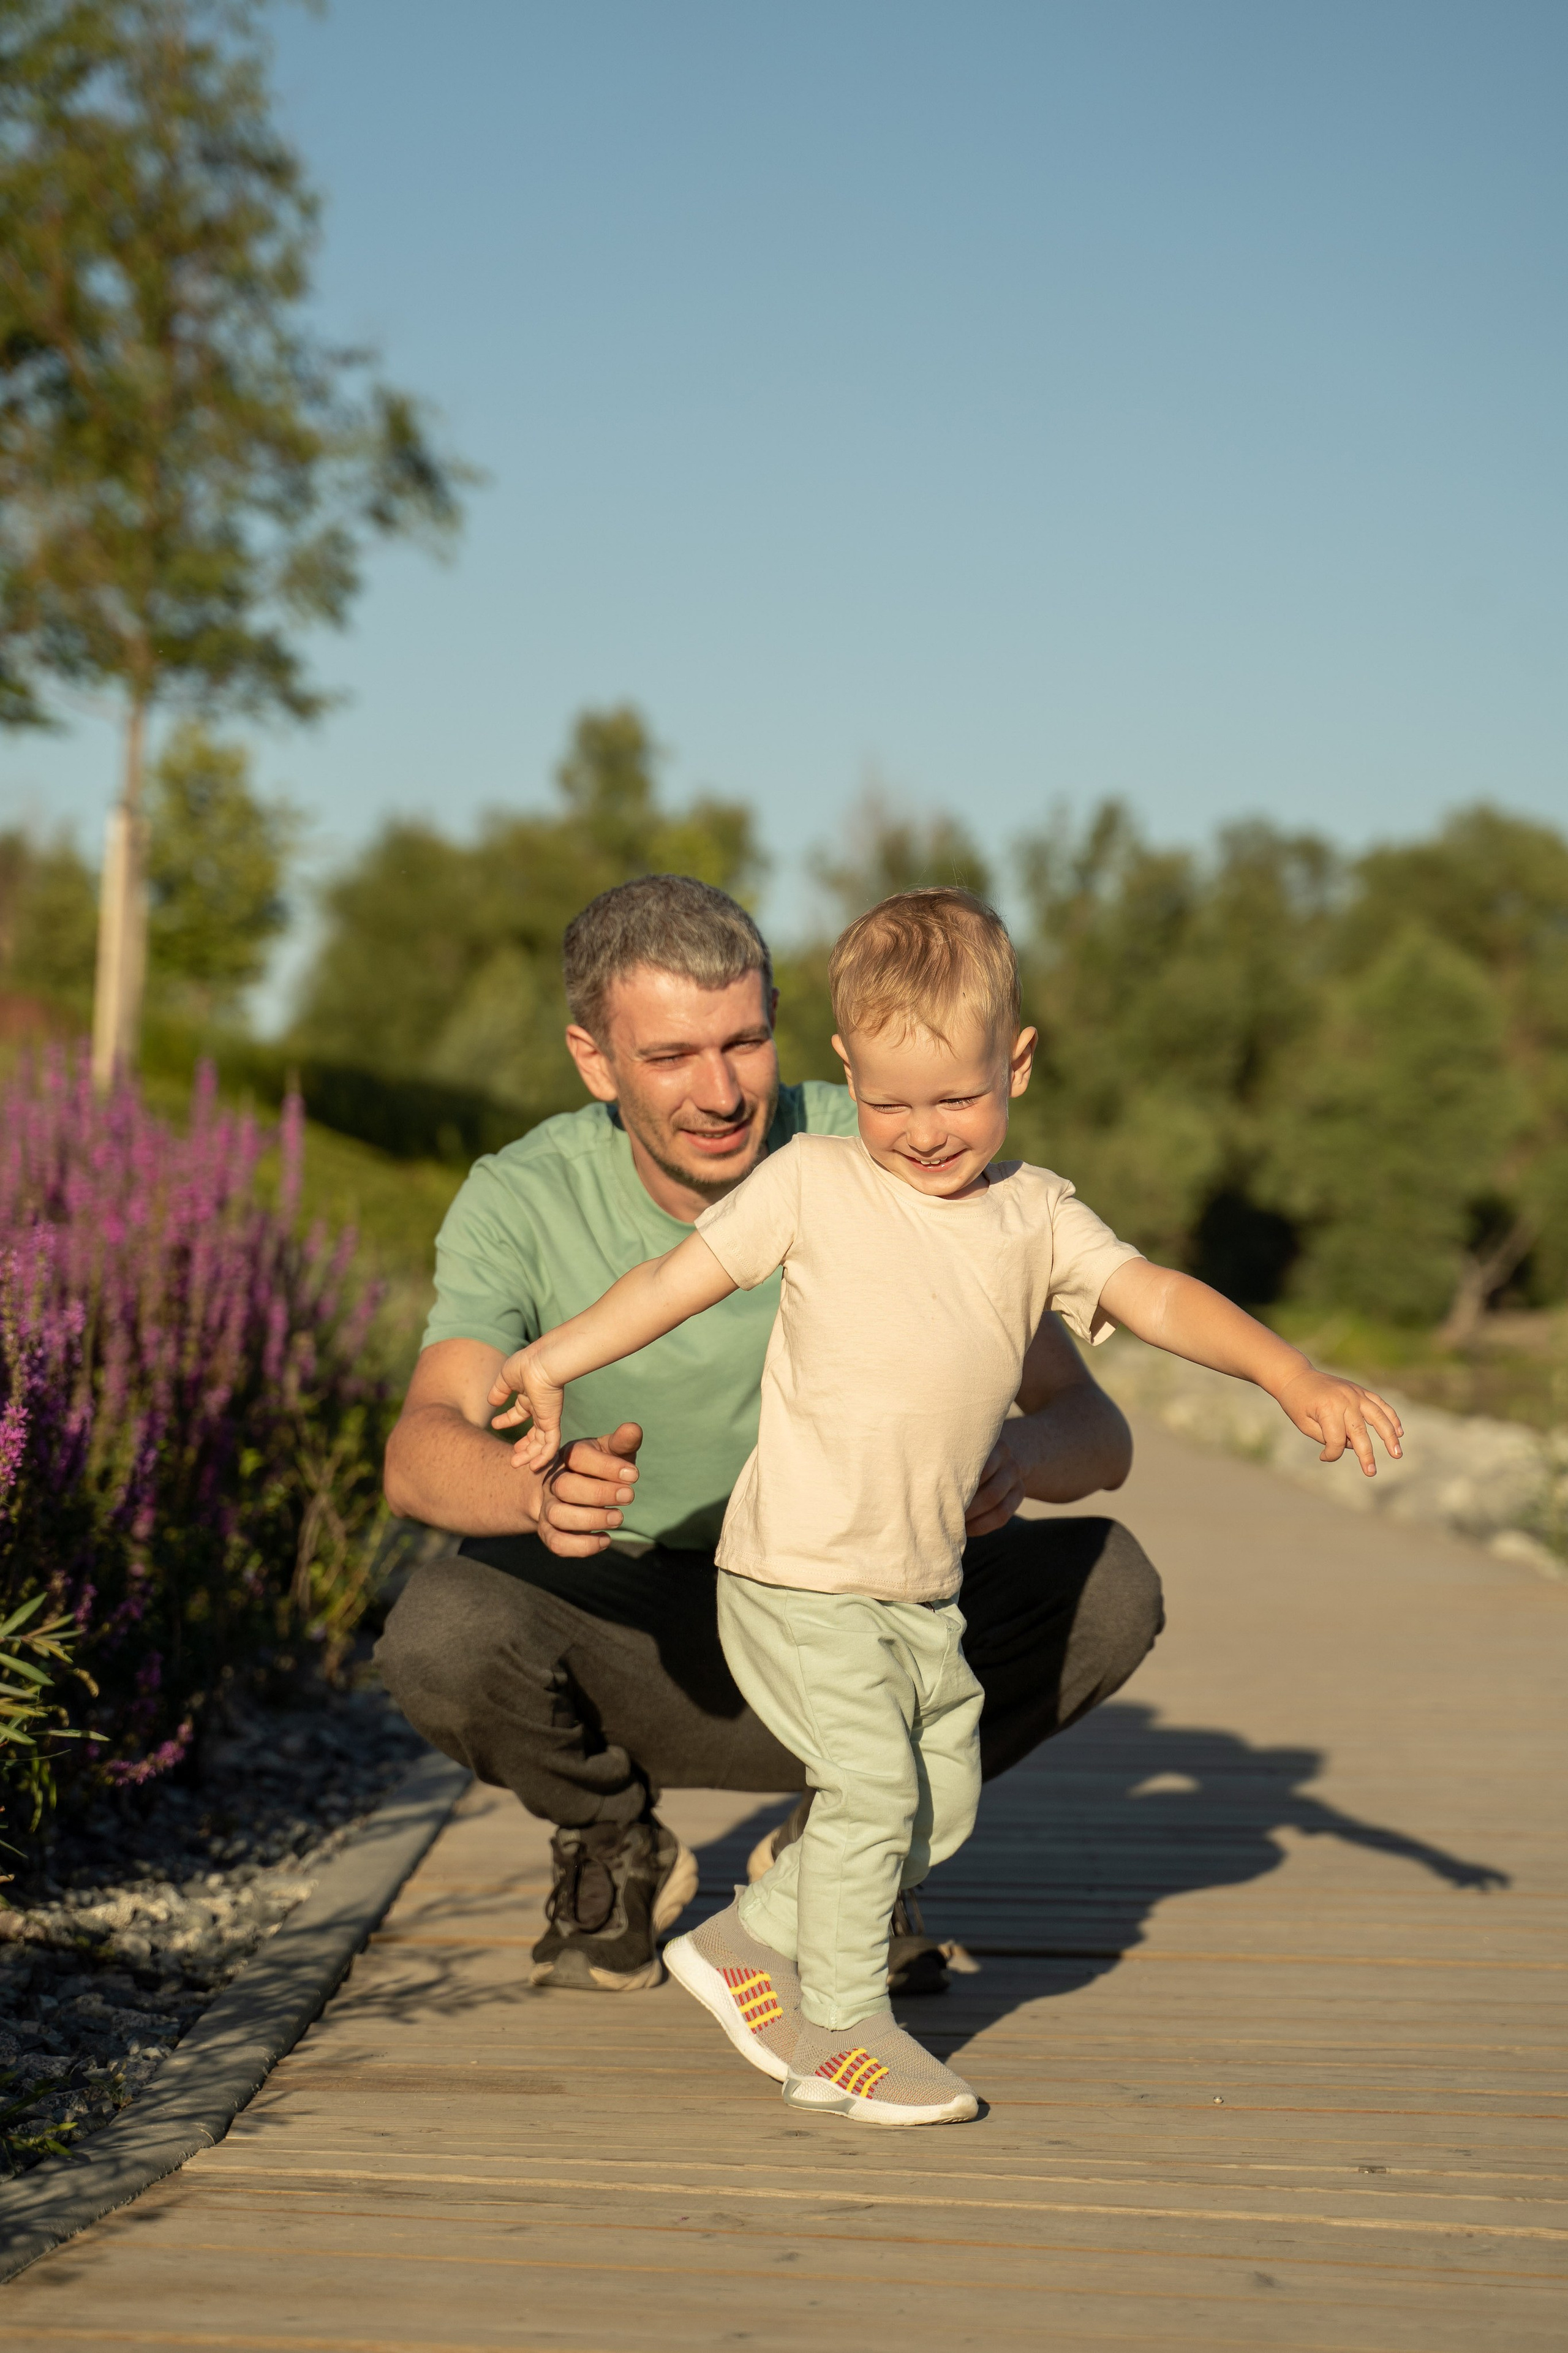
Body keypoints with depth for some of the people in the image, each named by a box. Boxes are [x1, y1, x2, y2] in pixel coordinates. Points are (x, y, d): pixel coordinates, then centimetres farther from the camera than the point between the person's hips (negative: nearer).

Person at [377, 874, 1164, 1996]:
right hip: (624, 1637, -1)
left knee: (1108, 1585, -22)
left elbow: (1097, 1433, -19)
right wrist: (542, 1490, -56)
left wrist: (1015, 1454, -45)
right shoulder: (523, 1199, -17)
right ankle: (616, 1850, 3)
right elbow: (423, 1450, -32)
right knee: (442, 1637, -32)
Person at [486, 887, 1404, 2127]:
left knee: (943, 1802, 9)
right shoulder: (813, 1184, -4)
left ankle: (750, 1945, 25)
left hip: (925, 1593, 5)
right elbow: (681, 1279, 1)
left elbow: (1160, 1297, -2)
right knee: (873, 1781, -12)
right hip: (799, 1572, -5)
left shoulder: (1038, 1213, 6)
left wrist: (1292, 1375, -15)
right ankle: (843, 2027, 6)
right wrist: (550, 1363, -1)